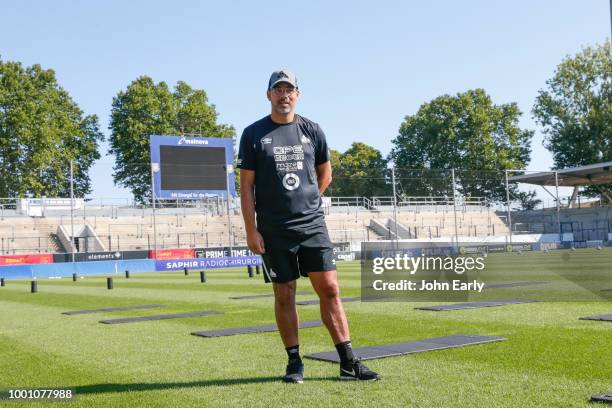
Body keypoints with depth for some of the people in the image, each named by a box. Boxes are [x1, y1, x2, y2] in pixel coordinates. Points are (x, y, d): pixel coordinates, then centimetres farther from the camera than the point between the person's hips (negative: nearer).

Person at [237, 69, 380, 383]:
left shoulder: (312, 131, 8)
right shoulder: (253, 134, 1)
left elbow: (325, 174, 20)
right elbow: (246, 186, -1)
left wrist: (304, 202, 11)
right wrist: (251, 230, -7)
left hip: (312, 225, 2)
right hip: (273, 231, -2)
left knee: (329, 289, -1)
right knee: (284, 295, 4)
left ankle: (348, 363, 4)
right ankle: (294, 363, 16)